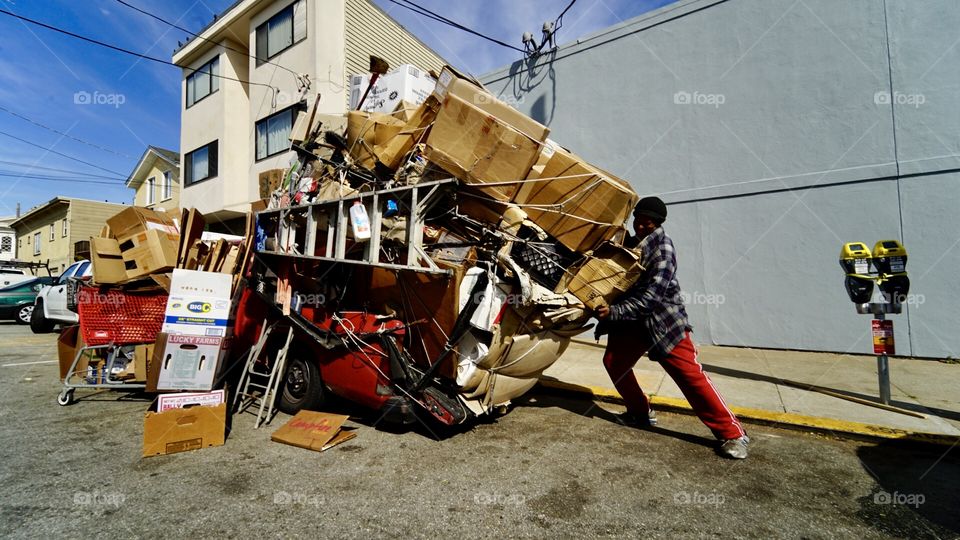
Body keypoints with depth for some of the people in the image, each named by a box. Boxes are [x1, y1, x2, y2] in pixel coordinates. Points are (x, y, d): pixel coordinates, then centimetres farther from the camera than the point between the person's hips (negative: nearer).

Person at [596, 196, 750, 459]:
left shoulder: (662, 248, -14)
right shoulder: (629, 243, 6)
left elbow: (651, 295, -23)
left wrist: (614, 311, -29)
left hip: (663, 319, -6)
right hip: (632, 321, 6)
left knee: (690, 374, -8)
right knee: (613, 362, 1)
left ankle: (731, 433, 3)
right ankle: (641, 413, 21)